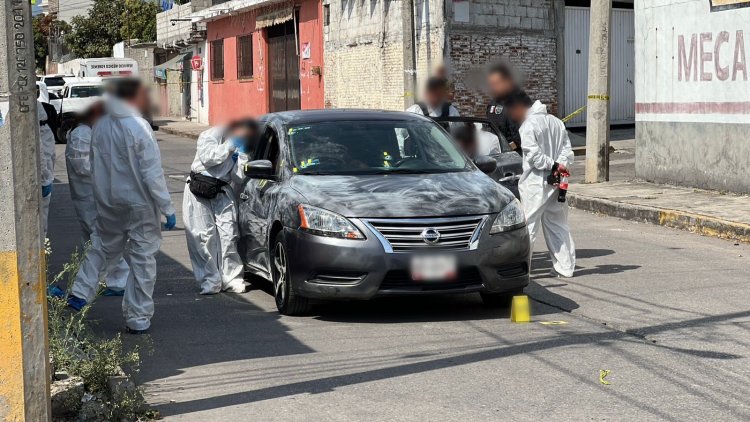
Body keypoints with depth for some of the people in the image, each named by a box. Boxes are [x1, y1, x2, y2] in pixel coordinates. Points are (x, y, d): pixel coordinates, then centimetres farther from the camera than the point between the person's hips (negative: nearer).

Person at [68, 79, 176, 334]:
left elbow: (95, 168, 10)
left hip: (108, 205, 6)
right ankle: (138, 319, 9)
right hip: (139, 206, -6)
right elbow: (152, 174, -18)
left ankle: (80, 293, 16)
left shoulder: (100, 126, 2)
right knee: (142, 260, 4)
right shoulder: (138, 128, -17)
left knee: (103, 249, 26)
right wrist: (168, 209, -13)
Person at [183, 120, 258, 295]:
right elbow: (208, 158, -21)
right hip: (200, 189, -4)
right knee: (203, 235, -8)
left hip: (223, 190, 4)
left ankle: (232, 280, -2)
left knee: (229, 235, -7)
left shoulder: (238, 144, 12)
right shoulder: (210, 136, -4)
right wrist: (230, 145, -17)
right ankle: (210, 282, -4)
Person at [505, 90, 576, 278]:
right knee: (558, 225, 13)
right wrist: (560, 164, -6)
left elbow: (534, 155, -21)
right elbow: (567, 148, 8)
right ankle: (565, 267, 15)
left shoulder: (529, 125, -12)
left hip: (536, 183, -7)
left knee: (527, 226, -3)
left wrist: (553, 165, -11)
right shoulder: (555, 121, 13)